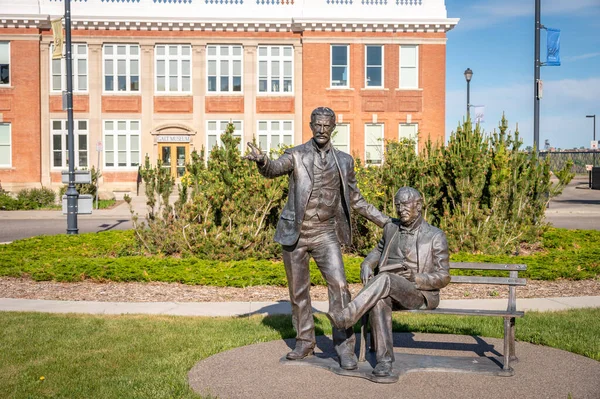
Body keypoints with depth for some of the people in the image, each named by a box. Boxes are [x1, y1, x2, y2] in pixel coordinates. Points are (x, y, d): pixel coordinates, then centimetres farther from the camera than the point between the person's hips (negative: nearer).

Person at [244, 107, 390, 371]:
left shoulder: (344, 161, 7)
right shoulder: (296, 155, -1)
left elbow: (355, 200, 15)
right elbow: (274, 169, -21)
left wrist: (387, 222, 13)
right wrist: (262, 161, -45)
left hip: (326, 234, 1)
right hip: (295, 233, 0)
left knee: (339, 285, -13)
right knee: (298, 291, 9)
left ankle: (345, 347, -5)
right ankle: (304, 343, 26)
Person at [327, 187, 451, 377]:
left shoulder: (435, 236, -1)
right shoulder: (391, 228, 13)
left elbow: (443, 277, -2)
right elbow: (379, 250, 32)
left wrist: (416, 278, -20)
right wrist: (367, 263, 8)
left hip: (420, 294, -4)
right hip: (389, 291, 4)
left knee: (385, 279, -35)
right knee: (379, 300, -34)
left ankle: (346, 317, -34)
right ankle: (384, 359, -30)